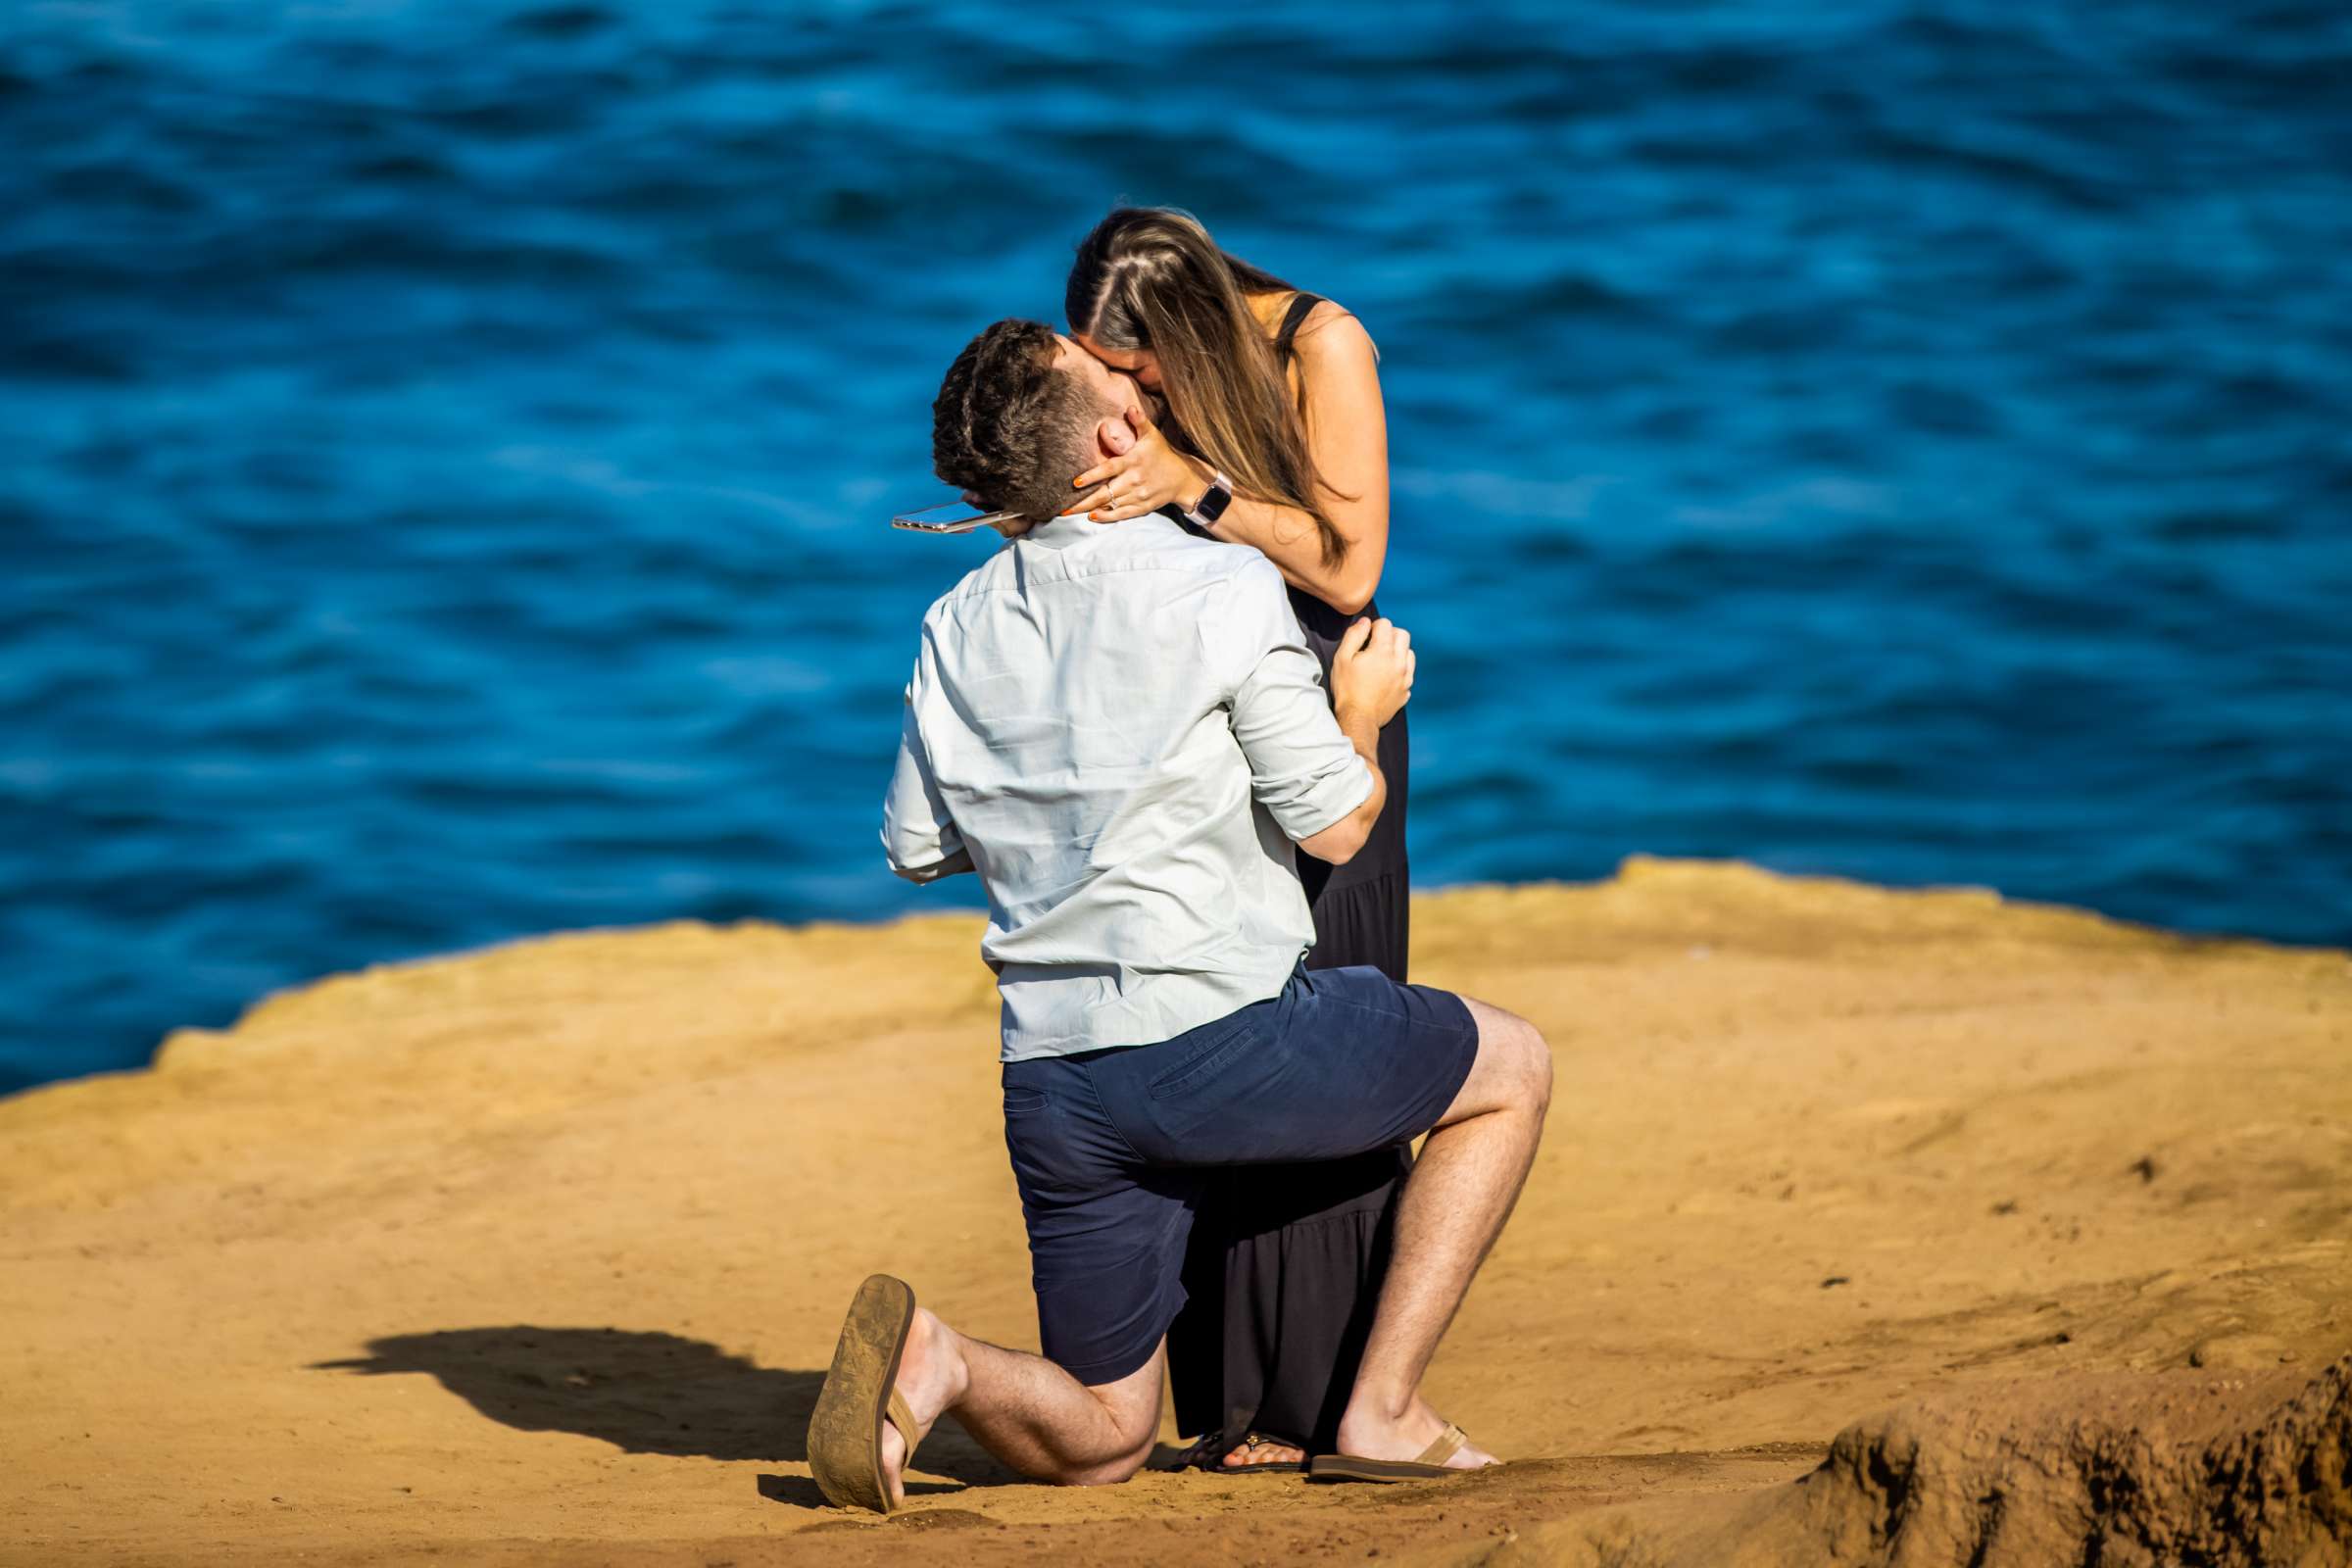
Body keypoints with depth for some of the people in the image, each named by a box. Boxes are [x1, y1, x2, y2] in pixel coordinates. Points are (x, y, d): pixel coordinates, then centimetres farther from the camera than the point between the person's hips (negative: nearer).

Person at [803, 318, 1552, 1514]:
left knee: (1097, 1443, 17)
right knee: (1511, 1067, 21)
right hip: (1226, 1036, -5)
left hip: (1052, 1083, 6)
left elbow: (915, 847, 18)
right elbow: (1332, 825, -7)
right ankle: (1382, 1413, 11)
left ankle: (932, 1360, -15)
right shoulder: (1226, 589, -8)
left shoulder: (959, 630, 9)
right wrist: (1362, 712, 13)